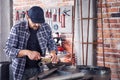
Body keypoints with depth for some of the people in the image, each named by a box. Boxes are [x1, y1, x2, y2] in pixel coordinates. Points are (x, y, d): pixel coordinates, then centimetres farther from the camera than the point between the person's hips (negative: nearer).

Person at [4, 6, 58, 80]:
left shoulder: (46, 28, -5)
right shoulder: (17, 28, -14)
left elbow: (51, 44, 8)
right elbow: (8, 49, -15)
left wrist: (53, 53, -15)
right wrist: (27, 52, -30)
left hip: (38, 69, 3)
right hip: (21, 70, -2)